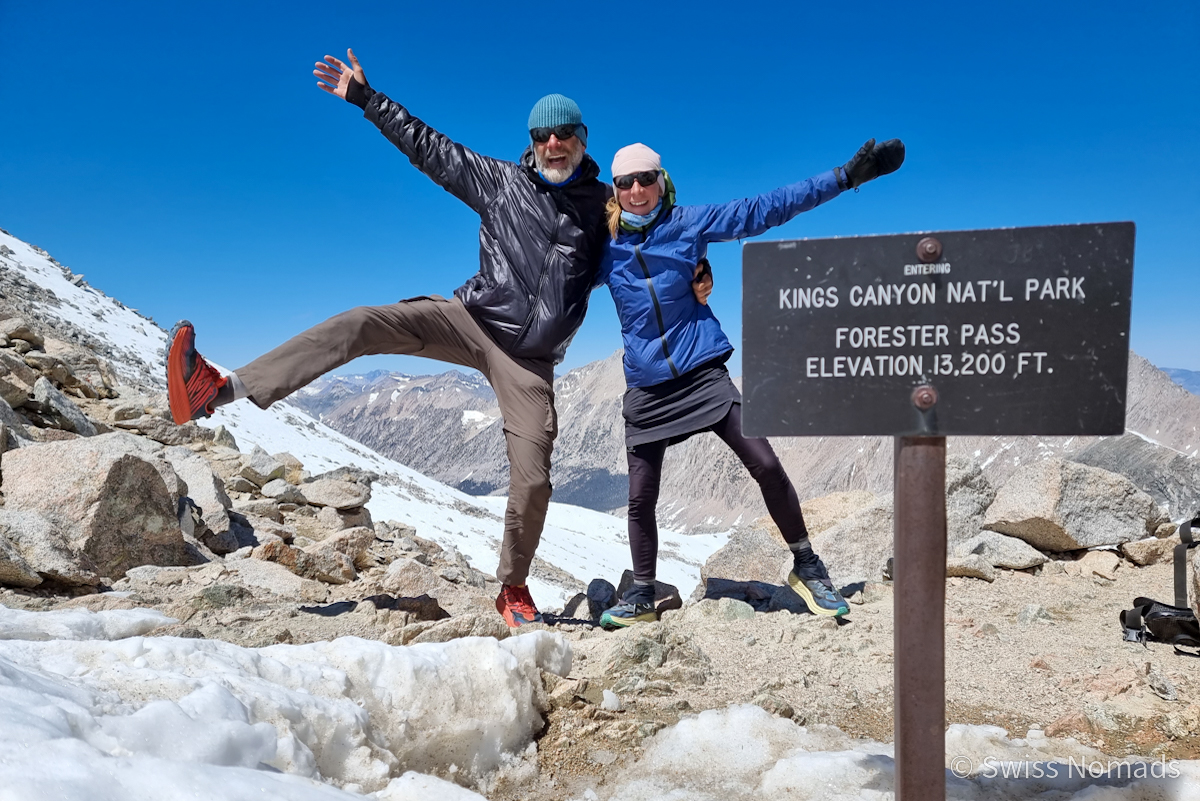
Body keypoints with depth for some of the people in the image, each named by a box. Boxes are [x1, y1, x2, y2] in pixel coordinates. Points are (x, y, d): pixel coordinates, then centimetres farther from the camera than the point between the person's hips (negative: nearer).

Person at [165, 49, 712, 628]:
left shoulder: (607, 205, 6)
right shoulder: (500, 181, 6)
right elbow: (427, 146, 9)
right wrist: (364, 97, 8)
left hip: (528, 357, 0)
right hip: (469, 319, 1)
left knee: (532, 481, -5)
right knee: (359, 325, -21)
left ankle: (513, 590, 20)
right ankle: (219, 390, -23)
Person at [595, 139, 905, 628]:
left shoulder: (689, 224, 0)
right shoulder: (605, 248, 5)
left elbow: (768, 208, 0)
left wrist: (847, 176, -1)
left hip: (701, 371, -1)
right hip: (646, 386, 2)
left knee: (766, 466, -11)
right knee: (640, 498, 3)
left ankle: (806, 566, 9)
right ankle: (641, 597, 21)